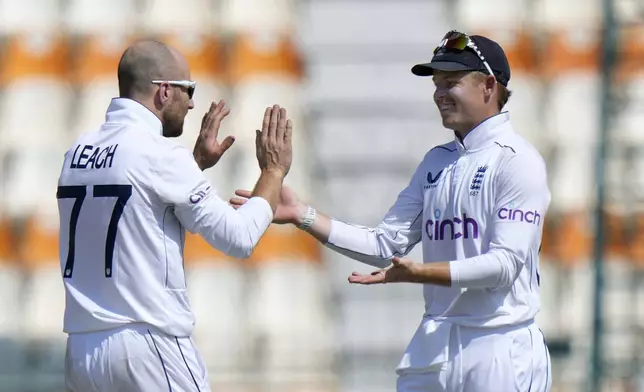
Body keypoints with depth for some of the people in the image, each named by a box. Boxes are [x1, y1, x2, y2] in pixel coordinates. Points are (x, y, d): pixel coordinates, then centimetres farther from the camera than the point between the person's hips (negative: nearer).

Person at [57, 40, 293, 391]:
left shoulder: (78, 152, 10)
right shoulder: (159, 153, -9)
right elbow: (239, 237, -6)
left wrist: (197, 163, 28)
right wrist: (274, 171, 8)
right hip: (150, 347, -7)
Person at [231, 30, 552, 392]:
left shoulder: (518, 161, -8)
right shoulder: (437, 161, 16)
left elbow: (506, 263, -18)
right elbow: (386, 245, 12)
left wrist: (419, 273, -27)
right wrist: (303, 216, 3)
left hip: (500, 352, -7)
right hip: (434, 345, 7)